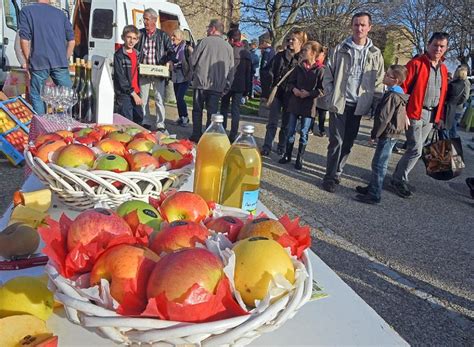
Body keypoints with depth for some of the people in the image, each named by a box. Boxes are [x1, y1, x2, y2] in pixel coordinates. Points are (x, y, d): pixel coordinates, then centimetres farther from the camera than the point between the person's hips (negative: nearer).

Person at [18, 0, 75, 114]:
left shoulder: (26, 11, 4)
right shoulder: (60, 13, 12)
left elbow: (25, 40, -4)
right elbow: (71, 40, 10)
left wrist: (28, 61, 7)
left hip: (39, 62, -2)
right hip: (60, 62, 2)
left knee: (37, 96, 10)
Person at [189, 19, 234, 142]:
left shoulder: (205, 41, -4)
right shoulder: (228, 47, 4)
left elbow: (193, 60, -2)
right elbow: (231, 70, 4)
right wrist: (226, 88, 10)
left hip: (201, 82, -2)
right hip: (217, 86, 2)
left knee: (197, 111, 11)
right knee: (212, 113, 6)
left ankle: (196, 136, 13)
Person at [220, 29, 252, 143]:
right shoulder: (247, 53, 6)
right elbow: (249, 72, 8)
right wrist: (247, 88, 12)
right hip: (240, 86, 3)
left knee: (224, 107, 12)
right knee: (236, 110, 6)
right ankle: (233, 135, 5)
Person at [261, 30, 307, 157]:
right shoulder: (279, 56, 6)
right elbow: (271, 73, 5)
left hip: (290, 95, -2)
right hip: (277, 93, 2)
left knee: (286, 123, 9)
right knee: (272, 122, 1)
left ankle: (281, 147, 21)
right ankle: (267, 146, 4)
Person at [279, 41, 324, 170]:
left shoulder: (320, 70, -8)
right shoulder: (299, 67, 5)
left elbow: (322, 89, -9)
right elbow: (290, 82, 11)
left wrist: (308, 93, -18)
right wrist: (294, 89, -8)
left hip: (309, 105, -4)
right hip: (294, 103, 4)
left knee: (304, 133, 4)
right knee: (291, 130, 10)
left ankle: (300, 158, 15)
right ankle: (287, 155, 23)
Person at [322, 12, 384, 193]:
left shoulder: (375, 54, 5)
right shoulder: (340, 49, 0)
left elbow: (379, 82, 8)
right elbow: (328, 76, 1)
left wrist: (374, 104, -1)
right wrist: (331, 99, -6)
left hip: (358, 106, 3)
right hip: (339, 103, -2)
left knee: (348, 142, 9)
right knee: (336, 141, -5)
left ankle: (337, 172, 22)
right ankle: (330, 176, 5)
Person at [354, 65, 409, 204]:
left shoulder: (391, 96, -20)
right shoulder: (399, 94, 12)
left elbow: (383, 118, -22)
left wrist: (374, 134, -14)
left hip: (388, 135, -10)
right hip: (393, 133, 10)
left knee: (378, 164, -6)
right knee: (378, 163, 18)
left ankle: (374, 195, -2)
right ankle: (372, 187, 29)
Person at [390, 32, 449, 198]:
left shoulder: (443, 69, 14)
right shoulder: (416, 63, -6)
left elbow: (442, 94, 19)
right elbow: (403, 88, -10)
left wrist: (439, 116, 15)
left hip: (431, 115, 7)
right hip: (415, 113, -7)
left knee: (415, 149, 10)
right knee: (416, 150, -10)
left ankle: (399, 176, 22)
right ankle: (398, 180, 3)